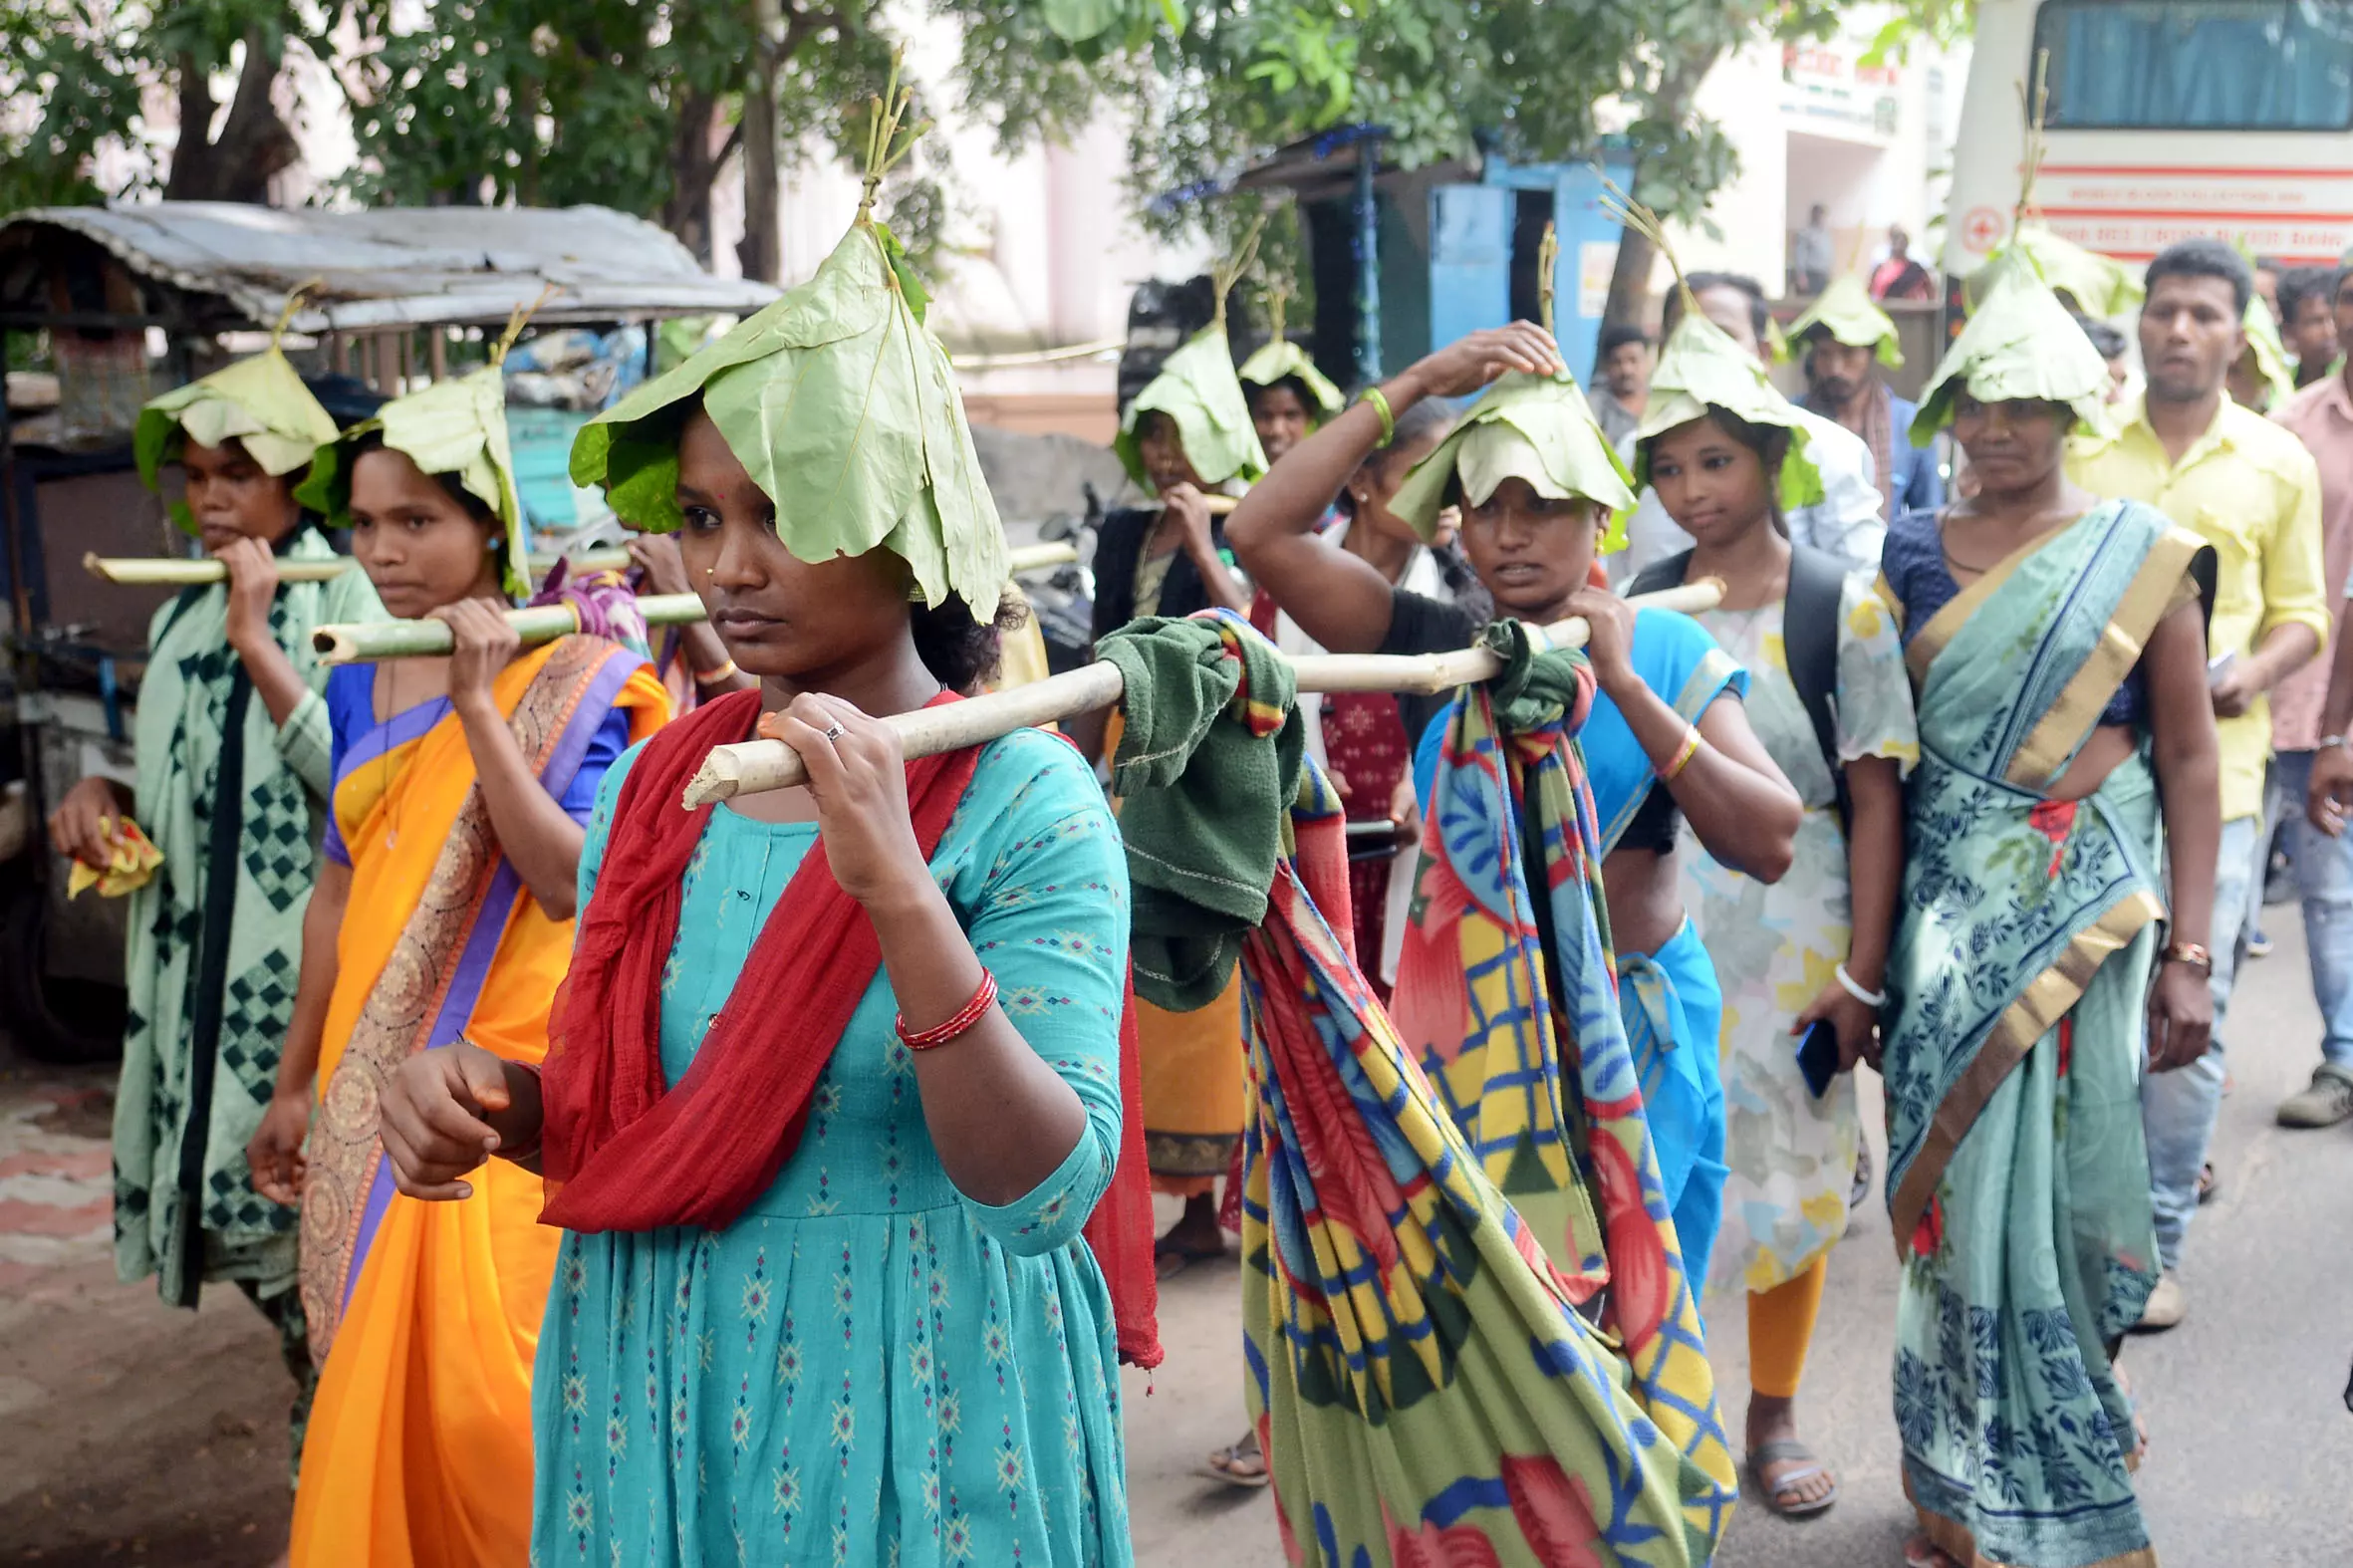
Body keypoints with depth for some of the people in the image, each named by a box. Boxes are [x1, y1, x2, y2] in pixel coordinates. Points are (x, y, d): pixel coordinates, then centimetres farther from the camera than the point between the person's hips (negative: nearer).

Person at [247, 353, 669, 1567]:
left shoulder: (568, 680, -8)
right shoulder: (360, 686, 8)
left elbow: (569, 880, -19)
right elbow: (340, 891, 14)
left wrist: (477, 706, -22)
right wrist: (294, 1082, 16)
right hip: (372, 1082, 6)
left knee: (477, 1385, -3)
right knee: (374, 1375, 12)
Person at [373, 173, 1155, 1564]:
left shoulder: (1027, 804, -16)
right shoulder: (659, 784, 0)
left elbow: (1048, 1196, -23)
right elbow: (614, 1115, 10)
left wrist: (901, 898, -33)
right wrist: (496, 1102, -11)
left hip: (908, 1410, -5)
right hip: (650, 1396, 5)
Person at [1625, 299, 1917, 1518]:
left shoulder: (1841, 605, -5)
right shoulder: (1638, 603, 2)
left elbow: (1876, 799, -6)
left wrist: (1860, 972, -11)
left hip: (1792, 927, -1)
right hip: (1656, 923, 2)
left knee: (1790, 1171, 9)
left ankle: (1774, 1416, 28)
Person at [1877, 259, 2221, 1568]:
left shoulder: (2143, 557, 0)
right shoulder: (1913, 555, 5)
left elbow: (2188, 758, -1)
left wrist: (2188, 953, -7)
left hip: (2091, 916, -1)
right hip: (1948, 913, 2)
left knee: (2067, 1185, 1)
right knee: (1964, 1186, 5)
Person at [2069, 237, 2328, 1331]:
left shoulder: (2279, 464, 7)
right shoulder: (2077, 447, 7)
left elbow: (2302, 617, 11)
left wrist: (2248, 677, -9)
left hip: (2208, 773, 0)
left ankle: (2157, 1245, 14)